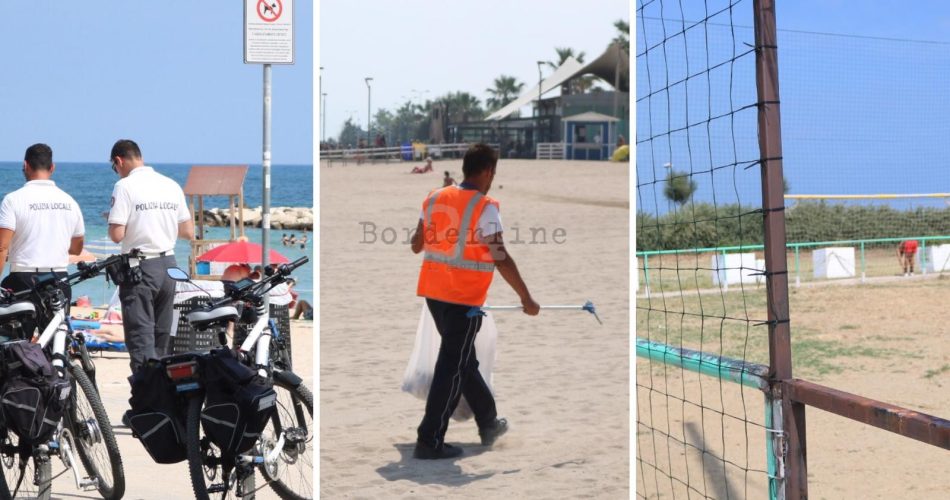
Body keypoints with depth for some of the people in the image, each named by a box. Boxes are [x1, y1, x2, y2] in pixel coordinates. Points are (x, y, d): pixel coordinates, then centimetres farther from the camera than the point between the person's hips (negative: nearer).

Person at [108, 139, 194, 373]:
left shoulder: (125, 186, -9)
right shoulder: (171, 185, 8)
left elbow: (117, 234, -15)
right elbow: (189, 232, 10)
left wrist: (111, 223, 6)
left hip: (140, 268, -6)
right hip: (169, 265, 6)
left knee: (141, 340, -6)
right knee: (161, 339, 14)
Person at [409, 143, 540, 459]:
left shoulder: (435, 199, 5)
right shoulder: (484, 208, -13)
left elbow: (416, 246, 14)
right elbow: (501, 259, -17)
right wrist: (526, 299, -10)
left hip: (434, 293, 7)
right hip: (464, 298, -7)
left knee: (464, 361, 20)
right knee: (453, 369, -1)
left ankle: (489, 424, 35)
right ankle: (429, 442, -1)